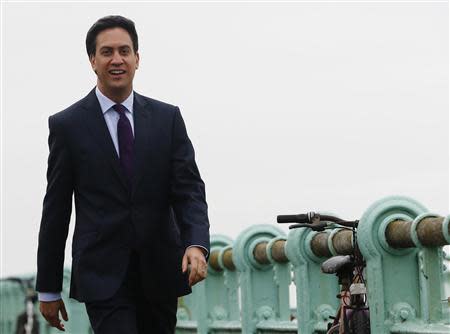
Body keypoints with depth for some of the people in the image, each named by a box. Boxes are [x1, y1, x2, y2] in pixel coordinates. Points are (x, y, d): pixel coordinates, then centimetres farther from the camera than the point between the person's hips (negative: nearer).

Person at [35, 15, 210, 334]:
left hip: (160, 272, 3)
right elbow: (55, 209, 2)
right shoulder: (67, 125, 0)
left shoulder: (168, 118, 6)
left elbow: (189, 189, 0)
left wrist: (196, 244, -20)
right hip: (103, 275, -3)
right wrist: (48, 289, 4)